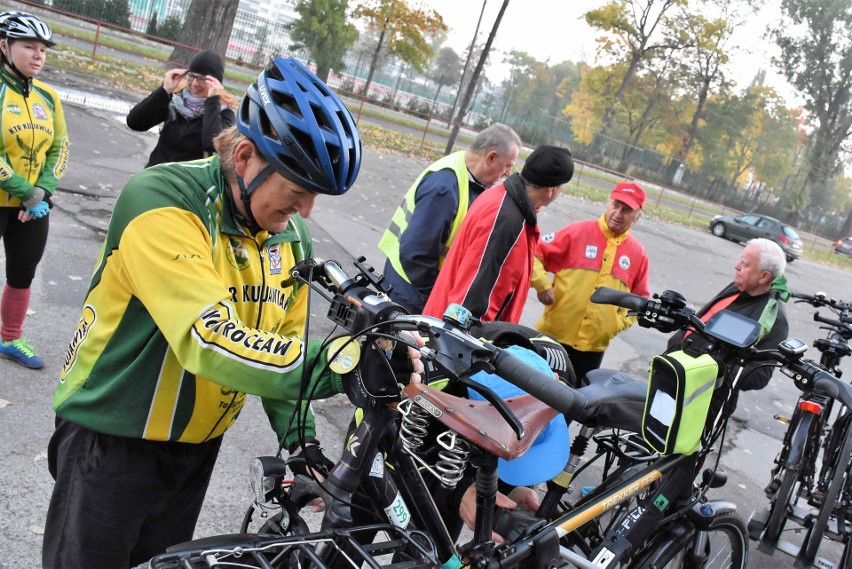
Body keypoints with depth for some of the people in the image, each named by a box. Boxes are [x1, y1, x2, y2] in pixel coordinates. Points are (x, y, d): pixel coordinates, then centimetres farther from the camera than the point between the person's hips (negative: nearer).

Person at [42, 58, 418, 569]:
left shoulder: (293, 238, -3)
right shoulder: (162, 202, -25)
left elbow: (282, 344, 7)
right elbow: (214, 342, -36)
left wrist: (298, 436, -3)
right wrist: (342, 362, -43)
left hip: (198, 445, 6)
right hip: (113, 437, -6)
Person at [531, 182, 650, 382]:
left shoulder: (638, 253, 5)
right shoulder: (578, 232, -4)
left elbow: (639, 298, 14)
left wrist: (621, 322, 0)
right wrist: (542, 285, -14)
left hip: (594, 346, 3)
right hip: (554, 336, -2)